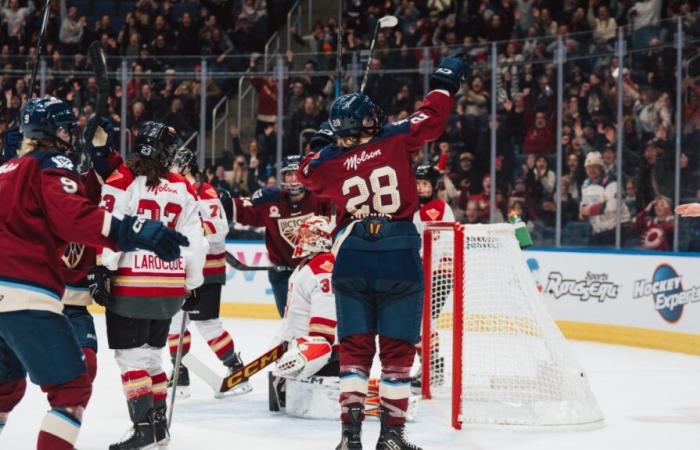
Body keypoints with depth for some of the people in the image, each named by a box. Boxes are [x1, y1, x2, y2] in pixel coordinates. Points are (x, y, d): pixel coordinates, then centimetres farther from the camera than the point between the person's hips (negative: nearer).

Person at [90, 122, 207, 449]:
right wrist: (191, 284, 19)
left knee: (130, 354, -1)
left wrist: (101, 271, -11)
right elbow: (195, 240, 10)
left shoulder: (122, 180, -6)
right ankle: (159, 423, 21)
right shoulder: (183, 189, 8)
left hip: (132, 285, -5)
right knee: (150, 353, 19)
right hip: (170, 285, 5)